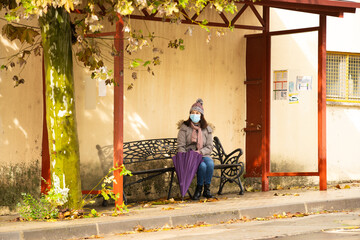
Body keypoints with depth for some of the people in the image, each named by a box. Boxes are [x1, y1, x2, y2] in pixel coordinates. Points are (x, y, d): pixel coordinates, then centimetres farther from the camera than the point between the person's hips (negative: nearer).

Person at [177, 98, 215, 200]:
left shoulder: (207, 129, 10)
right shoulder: (184, 127, 3)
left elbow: (209, 147, 7)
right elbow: (180, 146, 0)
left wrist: (200, 152, -13)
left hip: (203, 155, 3)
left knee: (210, 163, -33)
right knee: (202, 165, -34)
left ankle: (207, 189, -18)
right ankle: (199, 189, -12)